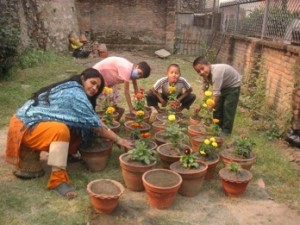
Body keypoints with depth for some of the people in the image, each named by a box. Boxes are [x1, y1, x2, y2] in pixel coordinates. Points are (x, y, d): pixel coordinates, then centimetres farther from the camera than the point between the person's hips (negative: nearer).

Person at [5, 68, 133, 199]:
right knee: (61, 130, -34)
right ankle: (57, 180, -29)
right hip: (25, 126, -10)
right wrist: (118, 140, -5)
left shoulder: (69, 88, 11)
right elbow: (96, 126, -13)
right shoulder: (76, 94, -17)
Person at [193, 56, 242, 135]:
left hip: (233, 86, -8)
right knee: (218, 106, 9)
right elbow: (204, 90, -11)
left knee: (228, 107, -8)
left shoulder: (216, 72, -41)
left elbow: (216, 93, -42)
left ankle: (226, 131, 2)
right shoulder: (205, 74, -15)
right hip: (223, 86, 8)